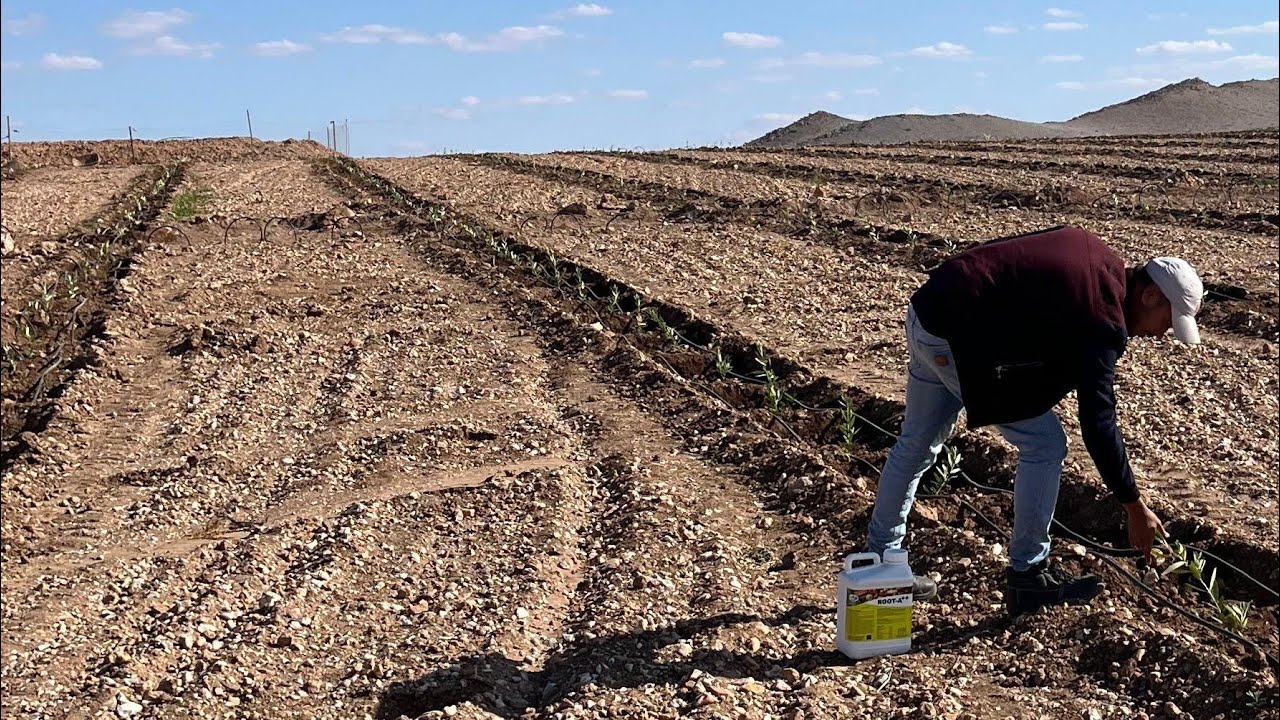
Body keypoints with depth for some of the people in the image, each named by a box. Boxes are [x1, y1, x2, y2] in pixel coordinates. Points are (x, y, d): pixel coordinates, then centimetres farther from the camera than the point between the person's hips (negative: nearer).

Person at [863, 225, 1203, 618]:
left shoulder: (1095, 253, 11)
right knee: (1044, 446, 1)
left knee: (917, 445, 19)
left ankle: (879, 558, 31)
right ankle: (1027, 575, 12)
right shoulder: (1101, 319, -15)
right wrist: (1135, 508, -7)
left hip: (926, 313, 10)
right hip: (959, 340, -10)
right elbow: (1098, 423, -15)